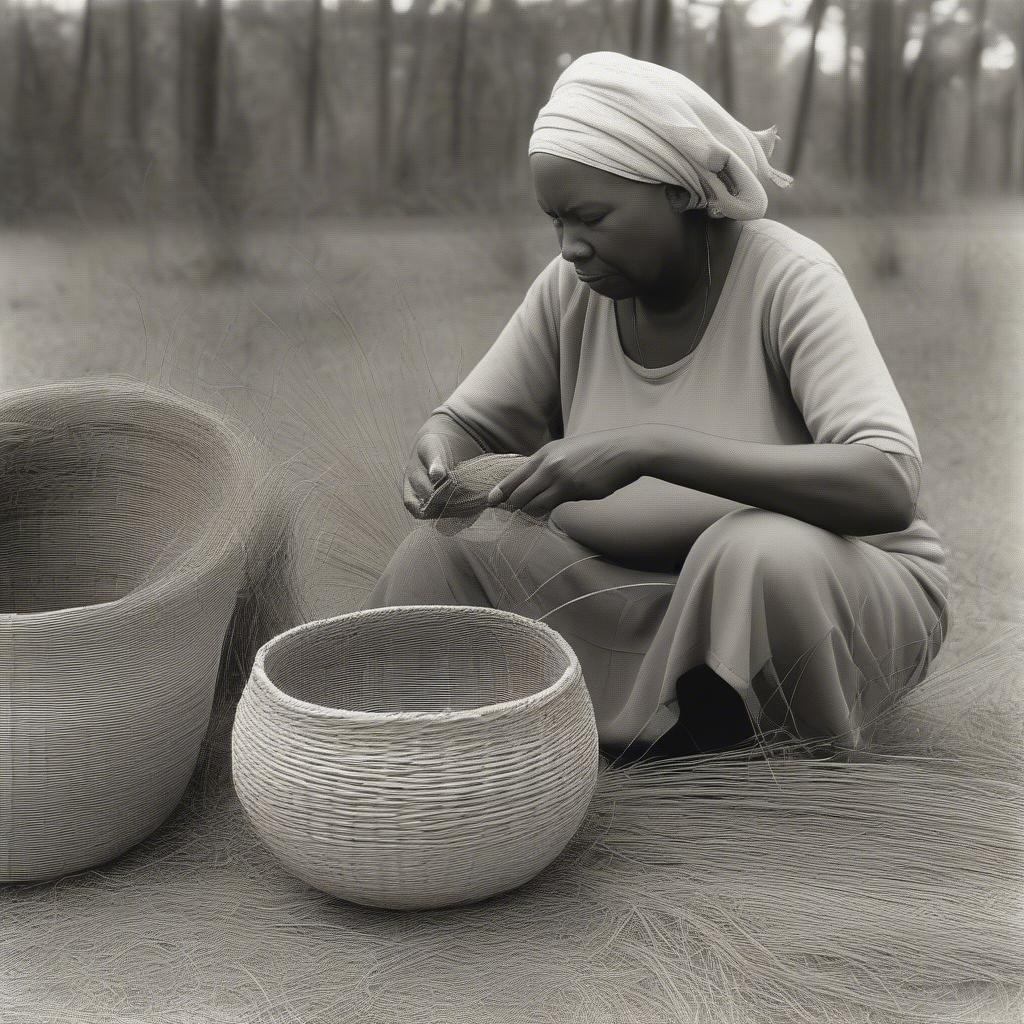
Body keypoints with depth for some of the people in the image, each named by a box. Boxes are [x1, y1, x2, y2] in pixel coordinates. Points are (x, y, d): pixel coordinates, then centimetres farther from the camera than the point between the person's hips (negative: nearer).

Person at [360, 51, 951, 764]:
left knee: (763, 552, -37)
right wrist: (437, 459, -23)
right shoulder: (573, 287, -7)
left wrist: (646, 447, -42)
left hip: (837, 593, -3)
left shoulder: (789, 279, -22)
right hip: (656, 594, 4)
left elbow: (889, 486, -35)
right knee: (447, 551, -17)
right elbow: (465, 423, 4)